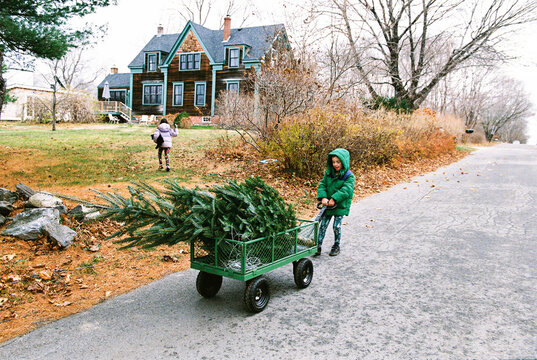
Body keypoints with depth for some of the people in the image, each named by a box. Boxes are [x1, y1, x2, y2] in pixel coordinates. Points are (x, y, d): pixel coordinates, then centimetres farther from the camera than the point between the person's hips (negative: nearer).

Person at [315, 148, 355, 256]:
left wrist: (334, 199, -30)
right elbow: (322, 185, -1)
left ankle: (336, 247, 20)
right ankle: (318, 246, 10)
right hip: (327, 204, 4)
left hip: (340, 206, -4)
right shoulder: (328, 173, 3)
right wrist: (323, 197, -18)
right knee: (323, 225, 3)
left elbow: (346, 190, -21)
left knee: (337, 226, 0)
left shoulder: (349, 176, -11)